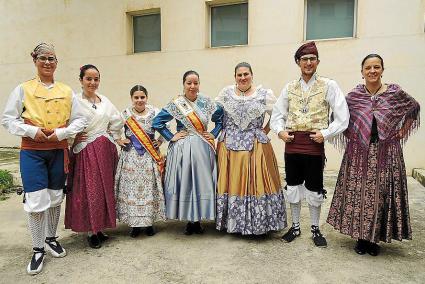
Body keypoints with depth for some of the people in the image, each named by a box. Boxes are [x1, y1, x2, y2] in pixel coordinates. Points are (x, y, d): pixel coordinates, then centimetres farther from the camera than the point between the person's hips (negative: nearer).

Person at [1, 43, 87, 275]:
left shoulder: (66, 91, 5)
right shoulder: (23, 89, 0)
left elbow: (80, 120, 3)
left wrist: (61, 132, -12)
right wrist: (32, 131, -16)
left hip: (59, 151, 3)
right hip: (32, 152, -2)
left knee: (55, 197, 14)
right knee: (36, 201, -4)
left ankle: (51, 238, 35)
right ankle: (38, 249, 15)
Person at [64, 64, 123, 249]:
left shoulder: (104, 101, 10)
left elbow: (117, 121, 20)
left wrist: (113, 137, 12)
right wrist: (73, 140, -11)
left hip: (106, 150, 5)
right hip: (86, 151, -5)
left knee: (105, 189, 9)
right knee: (89, 191, -1)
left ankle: (99, 228, 23)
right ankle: (91, 232, 13)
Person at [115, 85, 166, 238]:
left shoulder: (155, 112, 1)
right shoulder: (125, 114, 2)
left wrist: (160, 141, -3)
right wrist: (119, 140, -4)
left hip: (150, 157, 0)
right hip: (130, 157, 0)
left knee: (149, 188, 4)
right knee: (131, 189, 2)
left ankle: (149, 222, 17)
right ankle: (134, 224, 15)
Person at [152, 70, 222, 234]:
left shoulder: (206, 102, 5)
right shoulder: (176, 104, -3)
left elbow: (220, 119, 16)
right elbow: (157, 122, -3)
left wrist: (214, 135, 5)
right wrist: (171, 137, -5)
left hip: (203, 149, 3)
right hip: (182, 149, -2)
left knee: (202, 182, 4)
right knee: (184, 182, 1)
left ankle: (197, 219, 19)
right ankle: (190, 220, 16)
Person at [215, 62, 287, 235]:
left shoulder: (265, 94, 1)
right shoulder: (226, 92, 7)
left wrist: (264, 132, -1)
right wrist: (225, 131, 7)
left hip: (256, 147, -2)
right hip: (229, 147, 2)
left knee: (255, 183, 1)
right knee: (230, 183, 7)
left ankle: (257, 223, 15)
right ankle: (230, 222, 21)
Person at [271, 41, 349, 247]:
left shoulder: (328, 86, -1)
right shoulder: (290, 87, 9)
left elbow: (343, 117, -3)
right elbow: (277, 113, 14)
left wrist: (325, 134, -12)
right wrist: (280, 131, -2)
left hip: (314, 145, -3)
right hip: (292, 144, 3)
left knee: (314, 189, 9)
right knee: (293, 186, 13)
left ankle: (315, 229, 30)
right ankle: (295, 227, 31)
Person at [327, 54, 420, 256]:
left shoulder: (395, 93, 0)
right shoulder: (353, 95, 0)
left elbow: (414, 108, 17)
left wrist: (403, 131, 10)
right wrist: (350, 136, 3)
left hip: (386, 154, 0)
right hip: (359, 154, 0)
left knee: (381, 195, 4)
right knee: (358, 194, 3)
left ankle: (375, 238, 22)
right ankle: (361, 237, 20)